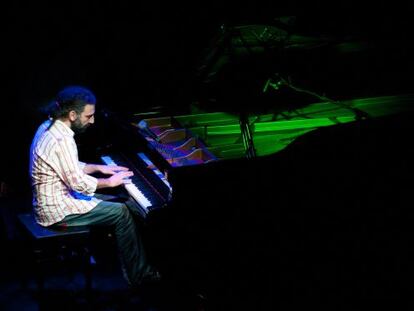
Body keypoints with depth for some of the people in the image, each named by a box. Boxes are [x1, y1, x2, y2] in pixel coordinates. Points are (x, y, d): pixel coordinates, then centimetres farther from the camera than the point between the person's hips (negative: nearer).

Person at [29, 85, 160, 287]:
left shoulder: (49, 127, 5)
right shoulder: (62, 141, -27)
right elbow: (78, 183, -23)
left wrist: (99, 168, 11)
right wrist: (110, 182, -9)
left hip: (50, 199, 10)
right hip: (57, 210, -10)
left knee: (113, 203, 19)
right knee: (121, 213, -5)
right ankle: (138, 275, 5)